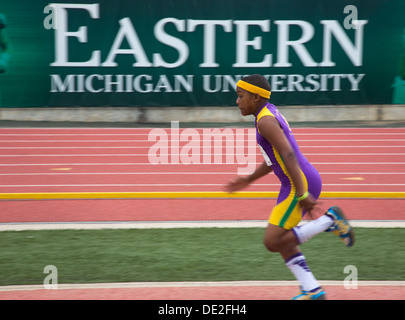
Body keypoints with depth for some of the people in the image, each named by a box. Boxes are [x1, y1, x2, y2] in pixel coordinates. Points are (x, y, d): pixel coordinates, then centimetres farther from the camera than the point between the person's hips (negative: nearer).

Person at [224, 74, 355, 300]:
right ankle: (313, 291, 13)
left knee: (273, 242, -10)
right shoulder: (271, 115, 18)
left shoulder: (265, 120, -14)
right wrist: (249, 180, 29)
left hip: (300, 183, -10)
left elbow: (288, 155, -24)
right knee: (281, 242, 13)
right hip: (298, 183, 10)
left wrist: (302, 194, -27)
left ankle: (330, 220, -7)